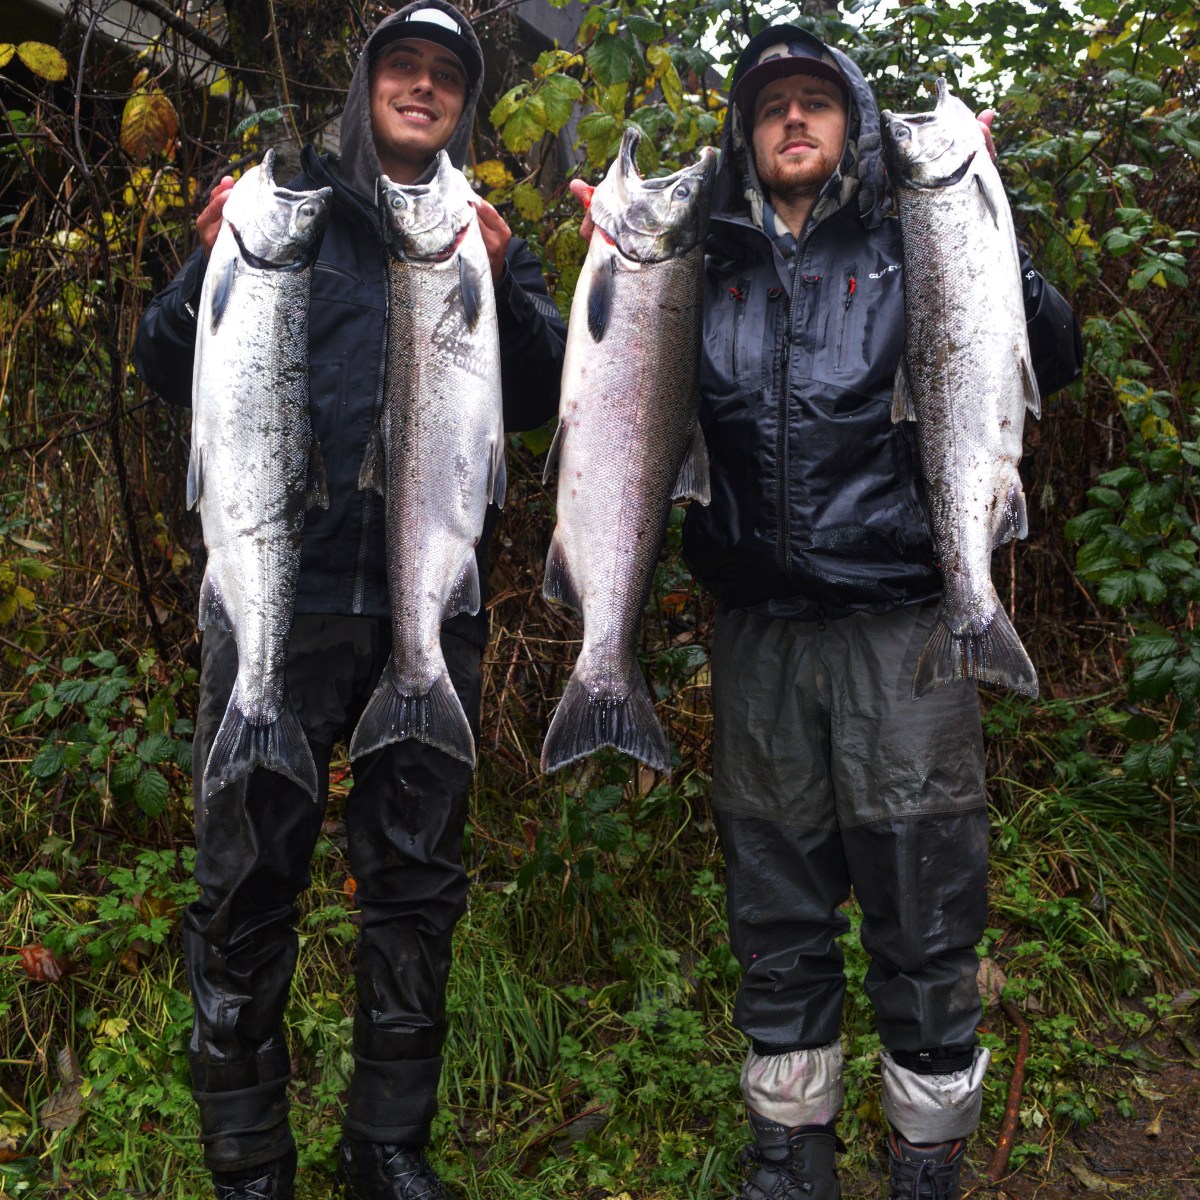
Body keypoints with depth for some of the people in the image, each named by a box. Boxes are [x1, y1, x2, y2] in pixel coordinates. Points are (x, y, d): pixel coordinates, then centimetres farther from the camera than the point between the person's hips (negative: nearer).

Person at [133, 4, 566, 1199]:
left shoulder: (493, 241, 15)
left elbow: (544, 401, 1)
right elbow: (168, 372, 4)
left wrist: (502, 289, -15)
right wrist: (215, 268, -14)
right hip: (283, 594, -2)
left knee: (417, 883, 8)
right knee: (247, 879, 0)